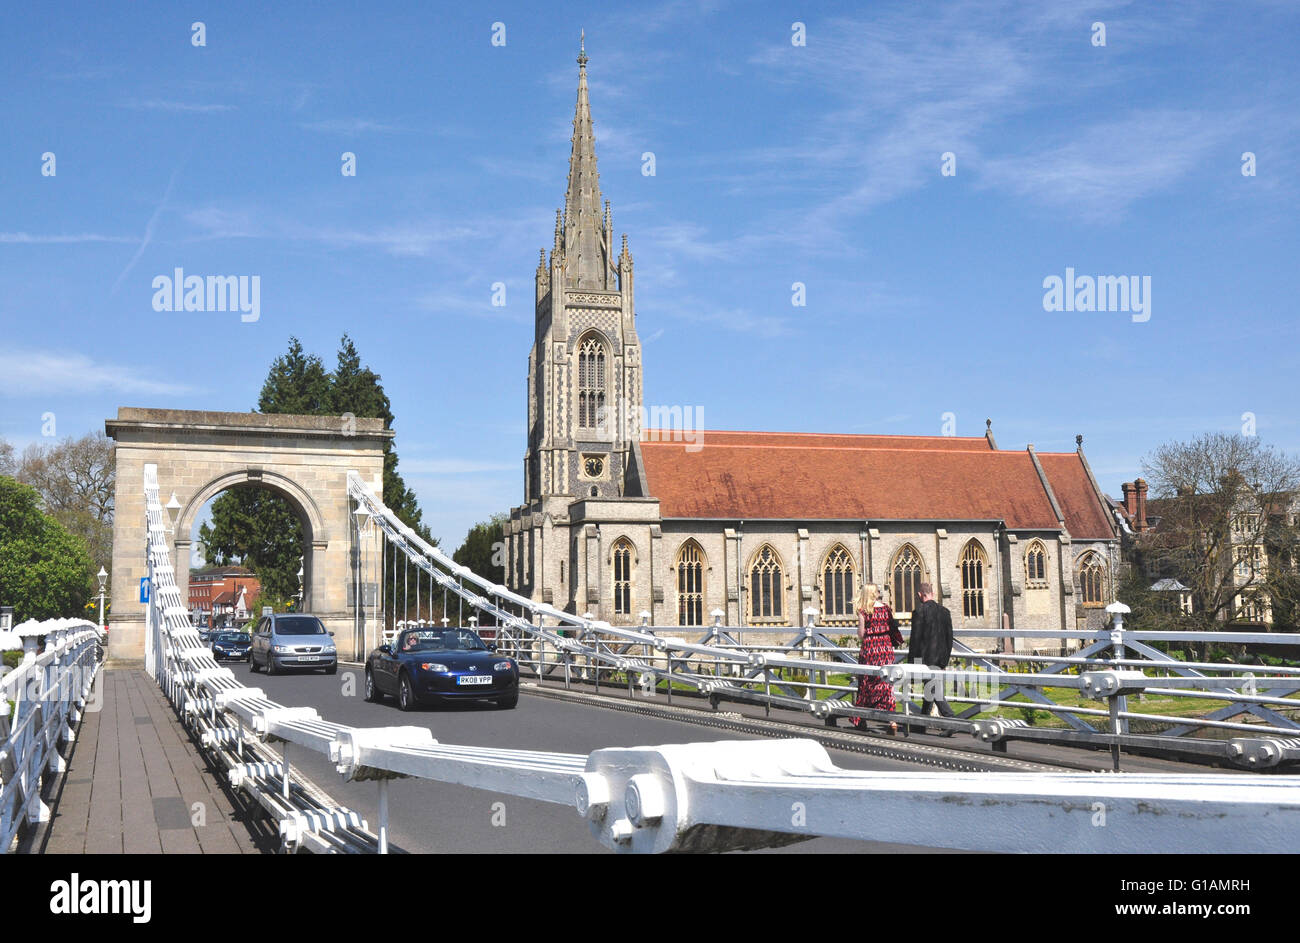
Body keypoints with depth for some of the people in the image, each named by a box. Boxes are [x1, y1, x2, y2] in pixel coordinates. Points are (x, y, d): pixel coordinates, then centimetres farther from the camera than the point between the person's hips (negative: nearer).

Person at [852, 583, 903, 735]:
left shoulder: (863, 611, -9)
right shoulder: (886, 608, 1)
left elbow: (861, 634, -7)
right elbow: (894, 629, 4)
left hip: (869, 649, -3)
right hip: (886, 648, 3)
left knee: (866, 683, 10)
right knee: (886, 684, 6)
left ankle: (860, 721, 18)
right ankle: (892, 721, -7)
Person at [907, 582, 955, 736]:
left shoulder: (919, 611, -11)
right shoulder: (944, 611, 7)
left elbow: (915, 637, -12)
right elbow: (949, 636, 10)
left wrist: (910, 661, -6)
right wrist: (946, 658, 17)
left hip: (925, 657, -7)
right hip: (940, 657, 7)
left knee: (933, 690, -7)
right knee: (931, 688, 16)